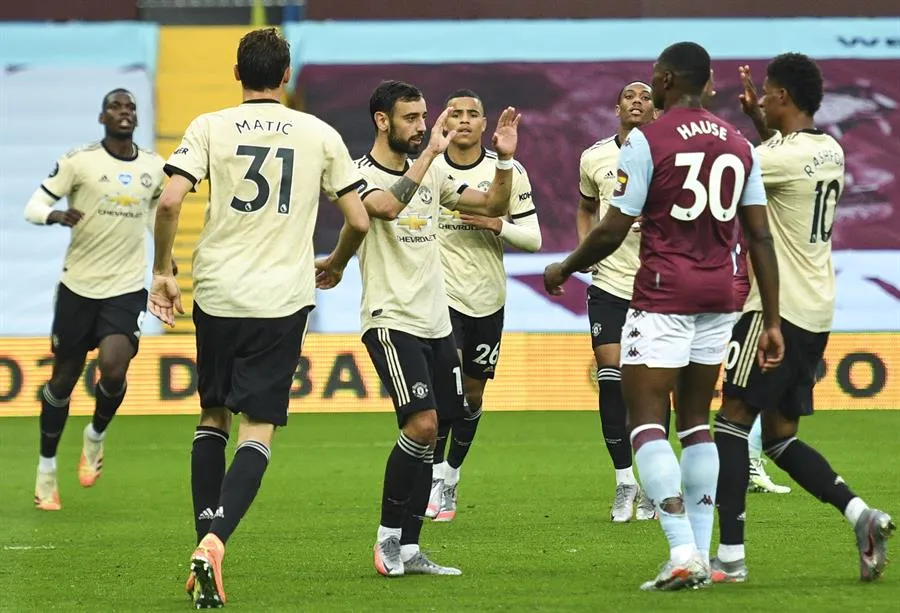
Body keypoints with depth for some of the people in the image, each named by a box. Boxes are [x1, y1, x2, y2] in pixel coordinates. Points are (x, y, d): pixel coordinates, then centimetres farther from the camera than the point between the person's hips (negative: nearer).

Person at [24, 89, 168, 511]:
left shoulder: (153, 167, 4)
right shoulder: (79, 161, -8)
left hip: (127, 288, 2)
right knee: (64, 377, 7)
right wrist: (57, 215, -29)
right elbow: (33, 207, -8)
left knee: (113, 368, -20)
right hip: (79, 285, -2)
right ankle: (46, 469, 24)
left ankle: (96, 436, 11)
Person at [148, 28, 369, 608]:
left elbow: (170, 200, -10)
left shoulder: (209, 128, 2)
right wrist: (335, 265, 24)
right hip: (284, 297, -1)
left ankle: (204, 540, 10)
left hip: (217, 293, 1)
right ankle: (215, 540, -22)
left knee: (213, 418, 17)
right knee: (258, 430, -2)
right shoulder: (321, 135, 4)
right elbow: (359, 220, 4)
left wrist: (162, 272, 2)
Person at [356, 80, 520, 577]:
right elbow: (386, 205, -29)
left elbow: (493, 206, 15)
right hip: (391, 321, -7)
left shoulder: (431, 172, 14)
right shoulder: (361, 175, -7)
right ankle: (388, 534, -5)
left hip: (435, 322, 7)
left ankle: (407, 550, 10)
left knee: (426, 435, 5)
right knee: (421, 424, -19)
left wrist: (504, 159, -1)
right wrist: (430, 152, -29)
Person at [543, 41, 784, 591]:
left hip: (663, 295, -6)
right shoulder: (740, 146, 9)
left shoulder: (647, 141, -9)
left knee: (646, 418, -4)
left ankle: (683, 552, -18)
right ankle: (702, 553, 11)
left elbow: (614, 230, -11)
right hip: (720, 297, 6)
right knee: (696, 420, 15)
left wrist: (565, 270, 7)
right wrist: (772, 321, 8)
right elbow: (760, 237, 6)